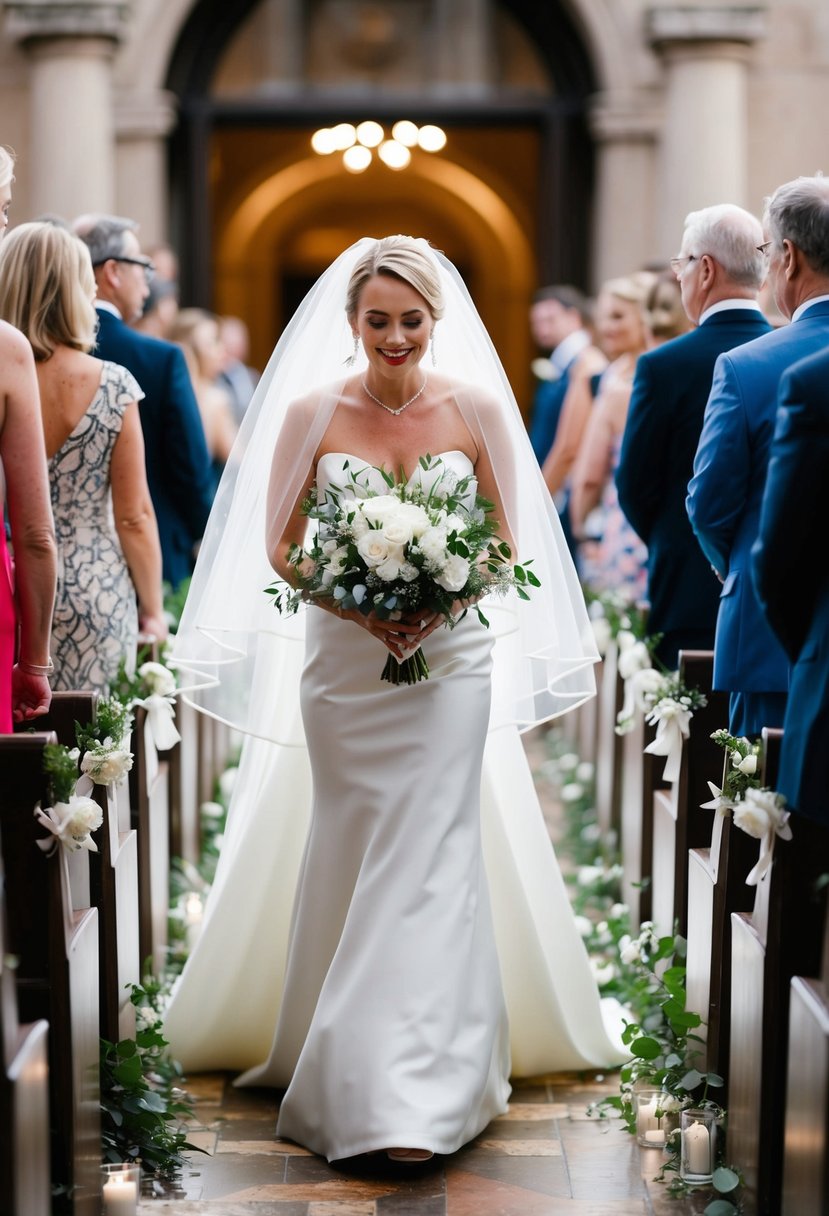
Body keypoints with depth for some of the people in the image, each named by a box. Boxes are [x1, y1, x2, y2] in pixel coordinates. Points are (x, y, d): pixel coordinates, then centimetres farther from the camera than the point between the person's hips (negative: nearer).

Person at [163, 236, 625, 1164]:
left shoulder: (478, 407, -1)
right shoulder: (310, 411, -1)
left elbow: (506, 541, 4)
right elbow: (278, 546, 2)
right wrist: (357, 603, -15)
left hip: (451, 659, 0)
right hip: (342, 661, 1)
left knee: (431, 856, -5)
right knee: (348, 852, 7)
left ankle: (416, 1093, -2)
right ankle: (343, 1068, 22)